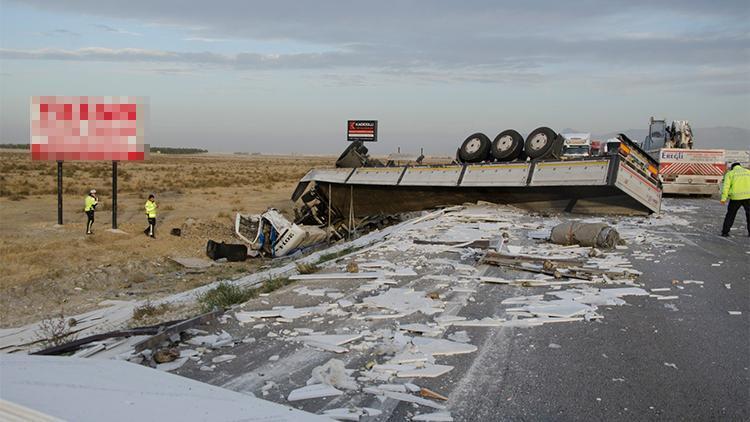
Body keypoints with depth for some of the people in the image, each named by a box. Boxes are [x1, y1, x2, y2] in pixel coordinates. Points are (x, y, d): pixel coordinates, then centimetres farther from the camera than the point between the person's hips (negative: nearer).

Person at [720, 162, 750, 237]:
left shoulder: (730, 173, 6)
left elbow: (726, 186, -5)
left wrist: (723, 198, -10)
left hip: (736, 197, -1)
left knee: (730, 214, 13)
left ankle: (725, 232, 12)